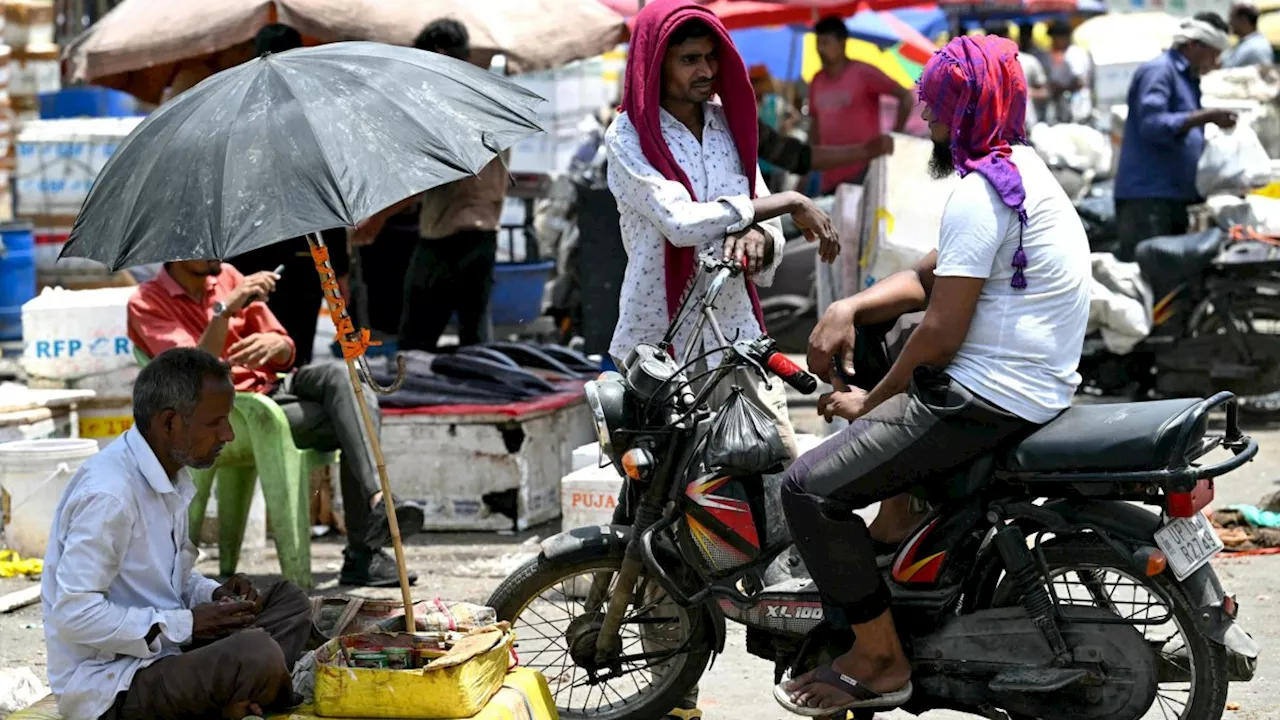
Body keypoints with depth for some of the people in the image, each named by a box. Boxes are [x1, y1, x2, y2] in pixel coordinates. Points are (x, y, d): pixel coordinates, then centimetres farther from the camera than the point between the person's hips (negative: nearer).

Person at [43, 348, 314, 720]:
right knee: (258, 655, -28)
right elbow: (75, 615, -25)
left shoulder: (176, 478, 9)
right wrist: (186, 624, -19)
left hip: (160, 648, 10)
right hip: (109, 687, -10)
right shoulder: (108, 491, -22)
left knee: (288, 602, 9)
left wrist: (214, 594, 0)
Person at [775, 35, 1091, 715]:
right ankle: (889, 533, 38)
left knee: (809, 487, -15)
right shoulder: (1022, 168, 13)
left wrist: (869, 403, -5)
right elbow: (928, 277, 16)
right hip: (1034, 386, 11)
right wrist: (848, 308, 0)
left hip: (986, 401, -11)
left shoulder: (978, 194, -19)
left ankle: (879, 660, -6)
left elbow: (941, 332, -20)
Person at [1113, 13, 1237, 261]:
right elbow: (1151, 124, -22)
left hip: (1177, 196, 10)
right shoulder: (1158, 71, -7)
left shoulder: (1189, 78, 22)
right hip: (1148, 196, -10)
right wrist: (1206, 117, -24)